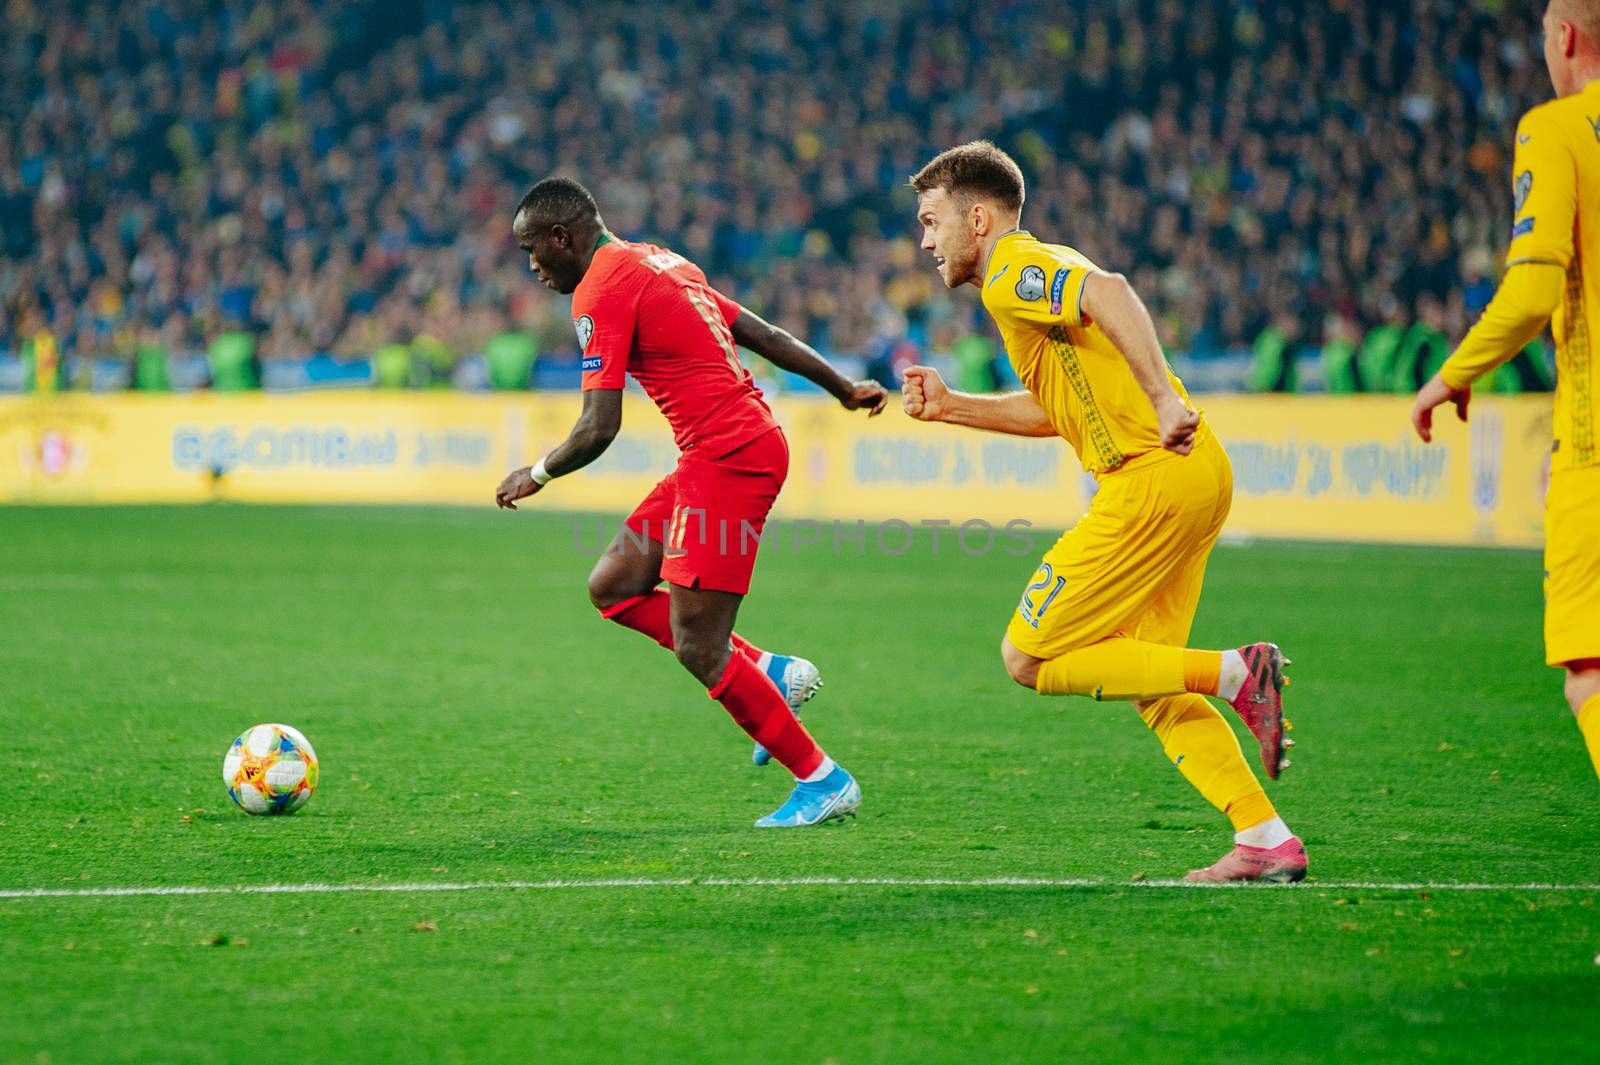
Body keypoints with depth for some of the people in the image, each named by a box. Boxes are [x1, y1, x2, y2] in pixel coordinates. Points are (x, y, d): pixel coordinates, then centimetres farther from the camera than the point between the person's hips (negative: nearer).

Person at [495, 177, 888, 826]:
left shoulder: (600, 292, -11)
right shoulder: (658, 263, 18)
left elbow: (599, 429, -16)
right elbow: (761, 334, 23)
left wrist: (537, 474, 2)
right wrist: (844, 389, 31)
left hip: (726, 458, -10)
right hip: (753, 444, 10)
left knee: (696, 649, -7)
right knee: (611, 586, 12)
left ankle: (823, 781, 1)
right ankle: (771, 674, 13)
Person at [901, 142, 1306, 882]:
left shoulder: (1012, 274, -7)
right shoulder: (1035, 273, 24)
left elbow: (1109, 292, -26)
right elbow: (1052, 409, 30)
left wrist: (1162, 398, -32)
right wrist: (949, 406, 23)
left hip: (1153, 478, -10)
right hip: (1197, 480, 10)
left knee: (1028, 660, -5)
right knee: (1149, 686, 13)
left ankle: (1235, 674, -11)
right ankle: (1267, 840, 6)